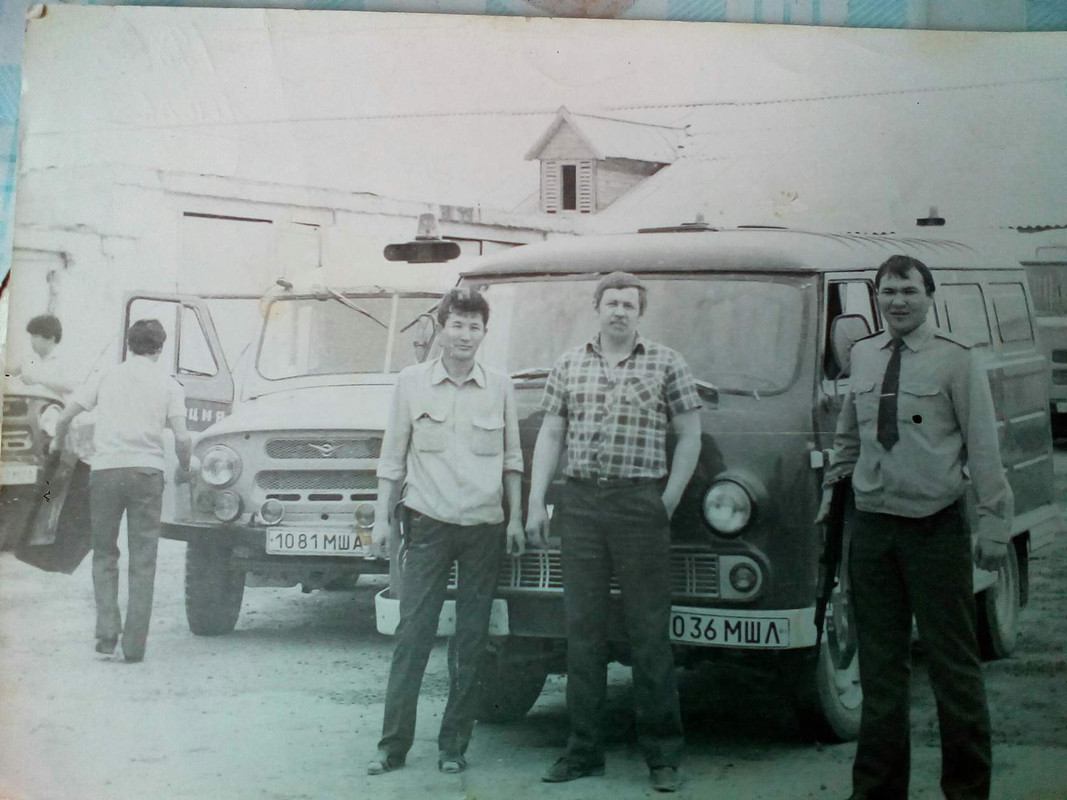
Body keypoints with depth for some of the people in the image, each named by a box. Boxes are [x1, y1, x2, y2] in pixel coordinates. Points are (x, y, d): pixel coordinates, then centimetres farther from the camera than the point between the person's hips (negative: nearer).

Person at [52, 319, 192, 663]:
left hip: (105, 470, 1)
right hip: (147, 470, -1)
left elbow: (65, 417, 8)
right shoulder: (168, 385, 8)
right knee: (143, 561, 5)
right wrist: (183, 470, 17)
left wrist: (57, 443, 29)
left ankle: (106, 632, 1)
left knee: (104, 555, 14)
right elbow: (182, 438, -1)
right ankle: (134, 645, 1)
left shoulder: (105, 376, 10)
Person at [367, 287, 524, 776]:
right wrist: (382, 517, 2)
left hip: (485, 528, 2)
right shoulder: (412, 382, 2)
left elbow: (511, 457, 11)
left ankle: (453, 745, 13)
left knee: (472, 641, 5)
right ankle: (393, 745, 0)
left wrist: (516, 519, 5)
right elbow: (393, 456, 5)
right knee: (412, 635, -5)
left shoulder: (499, 387, 6)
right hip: (428, 524, -2)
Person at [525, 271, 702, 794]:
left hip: (641, 505, -3)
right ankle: (584, 750, 13)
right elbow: (550, 436, 12)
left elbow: (689, 436, 5)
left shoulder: (666, 364, 4)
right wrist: (536, 505, 5)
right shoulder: (568, 366, 12)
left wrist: (670, 500, -2)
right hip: (580, 505, 3)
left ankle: (663, 755, 6)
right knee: (582, 631, 6)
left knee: (650, 631, -1)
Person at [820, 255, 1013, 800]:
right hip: (872, 526, 5)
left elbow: (983, 448, -7)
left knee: (953, 663, 2)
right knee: (879, 663, 12)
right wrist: (832, 484, 17)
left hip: (934, 529, -4)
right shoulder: (862, 356, 9)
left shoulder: (956, 361, -5)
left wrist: (993, 522, -10)